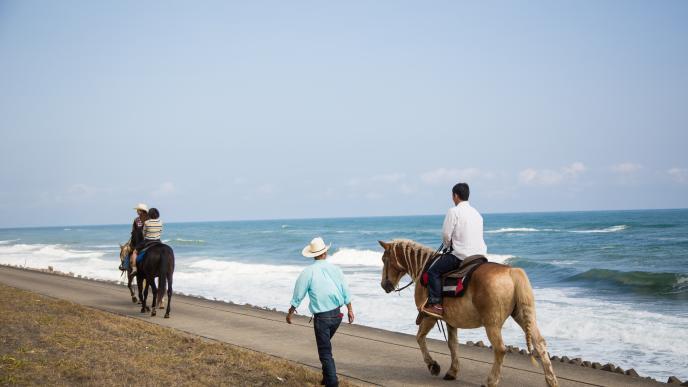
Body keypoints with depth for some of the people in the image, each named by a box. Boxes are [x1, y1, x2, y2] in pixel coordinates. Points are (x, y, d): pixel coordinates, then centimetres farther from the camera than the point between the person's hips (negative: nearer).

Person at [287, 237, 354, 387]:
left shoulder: (308, 272, -10)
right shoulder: (335, 269, -1)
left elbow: (298, 296, -4)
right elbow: (346, 292, 4)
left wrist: (290, 312, 10)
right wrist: (350, 310, 16)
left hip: (321, 317, -4)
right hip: (337, 314, 4)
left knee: (325, 351, 3)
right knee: (326, 345, 25)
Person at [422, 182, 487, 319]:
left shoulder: (454, 211, -8)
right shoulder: (477, 213, 16)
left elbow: (446, 235, -12)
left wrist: (448, 245, 10)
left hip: (462, 256, -8)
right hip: (481, 255, 8)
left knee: (433, 271, 1)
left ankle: (436, 304, -8)